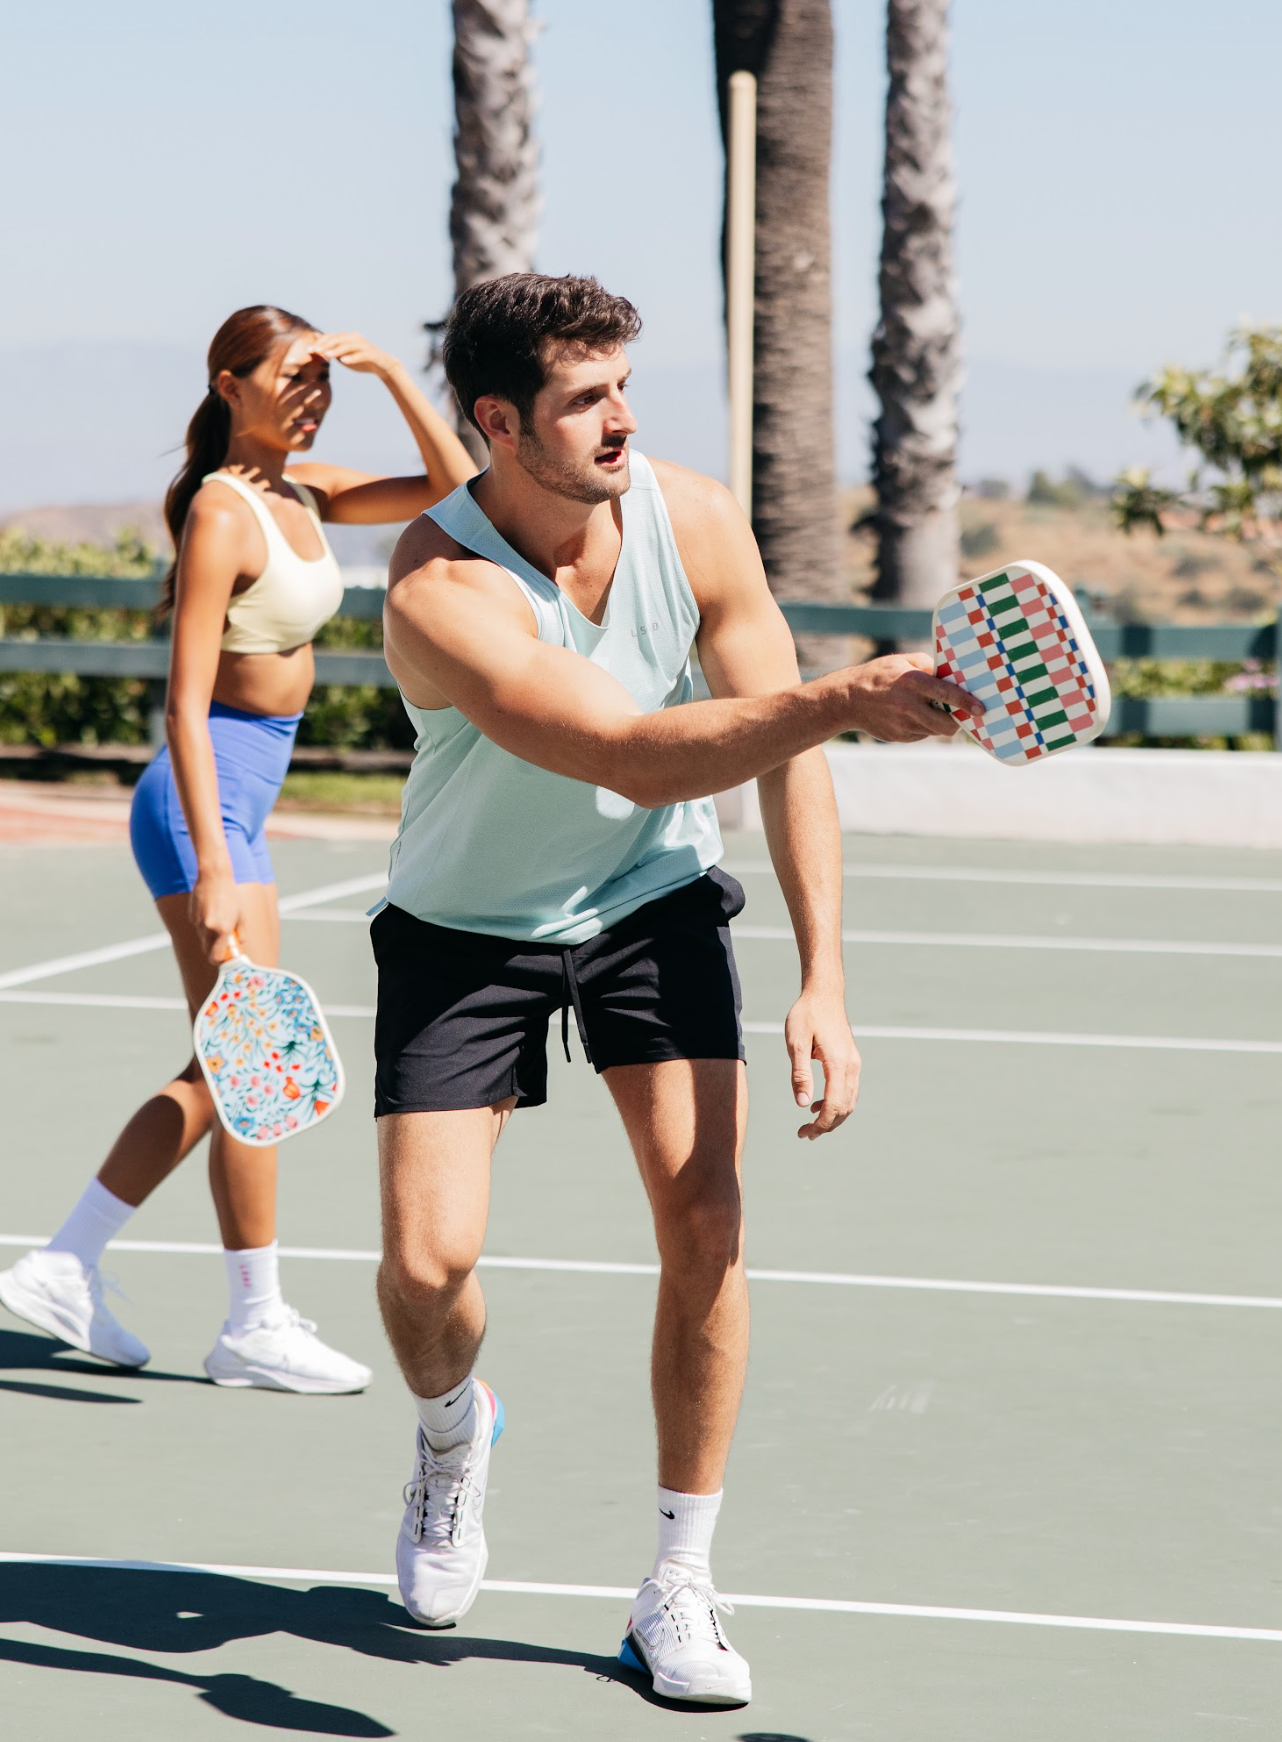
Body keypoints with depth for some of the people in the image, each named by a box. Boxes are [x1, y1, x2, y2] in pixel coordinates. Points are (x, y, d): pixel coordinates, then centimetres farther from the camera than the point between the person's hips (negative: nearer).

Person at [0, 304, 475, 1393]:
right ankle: (257, 1324, 5)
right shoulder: (221, 512, -16)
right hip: (204, 802, -9)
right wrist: (213, 871, -26)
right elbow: (186, 706, -20)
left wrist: (393, 373, -3)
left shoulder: (305, 490, 9)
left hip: (240, 804, 9)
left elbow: (456, 488, 9)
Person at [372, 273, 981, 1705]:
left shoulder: (695, 523, -17)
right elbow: (636, 757, -43)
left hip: (654, 900, 3)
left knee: (704, 1215, -13)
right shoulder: (441, 592, -32)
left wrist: (823, 982, -17)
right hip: (465, 929, -2)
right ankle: (452, 1430, 28)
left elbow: (784, 755, -10)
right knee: (427, 1264, -11)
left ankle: (679, 1592, -1)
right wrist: (840, 700, -57)